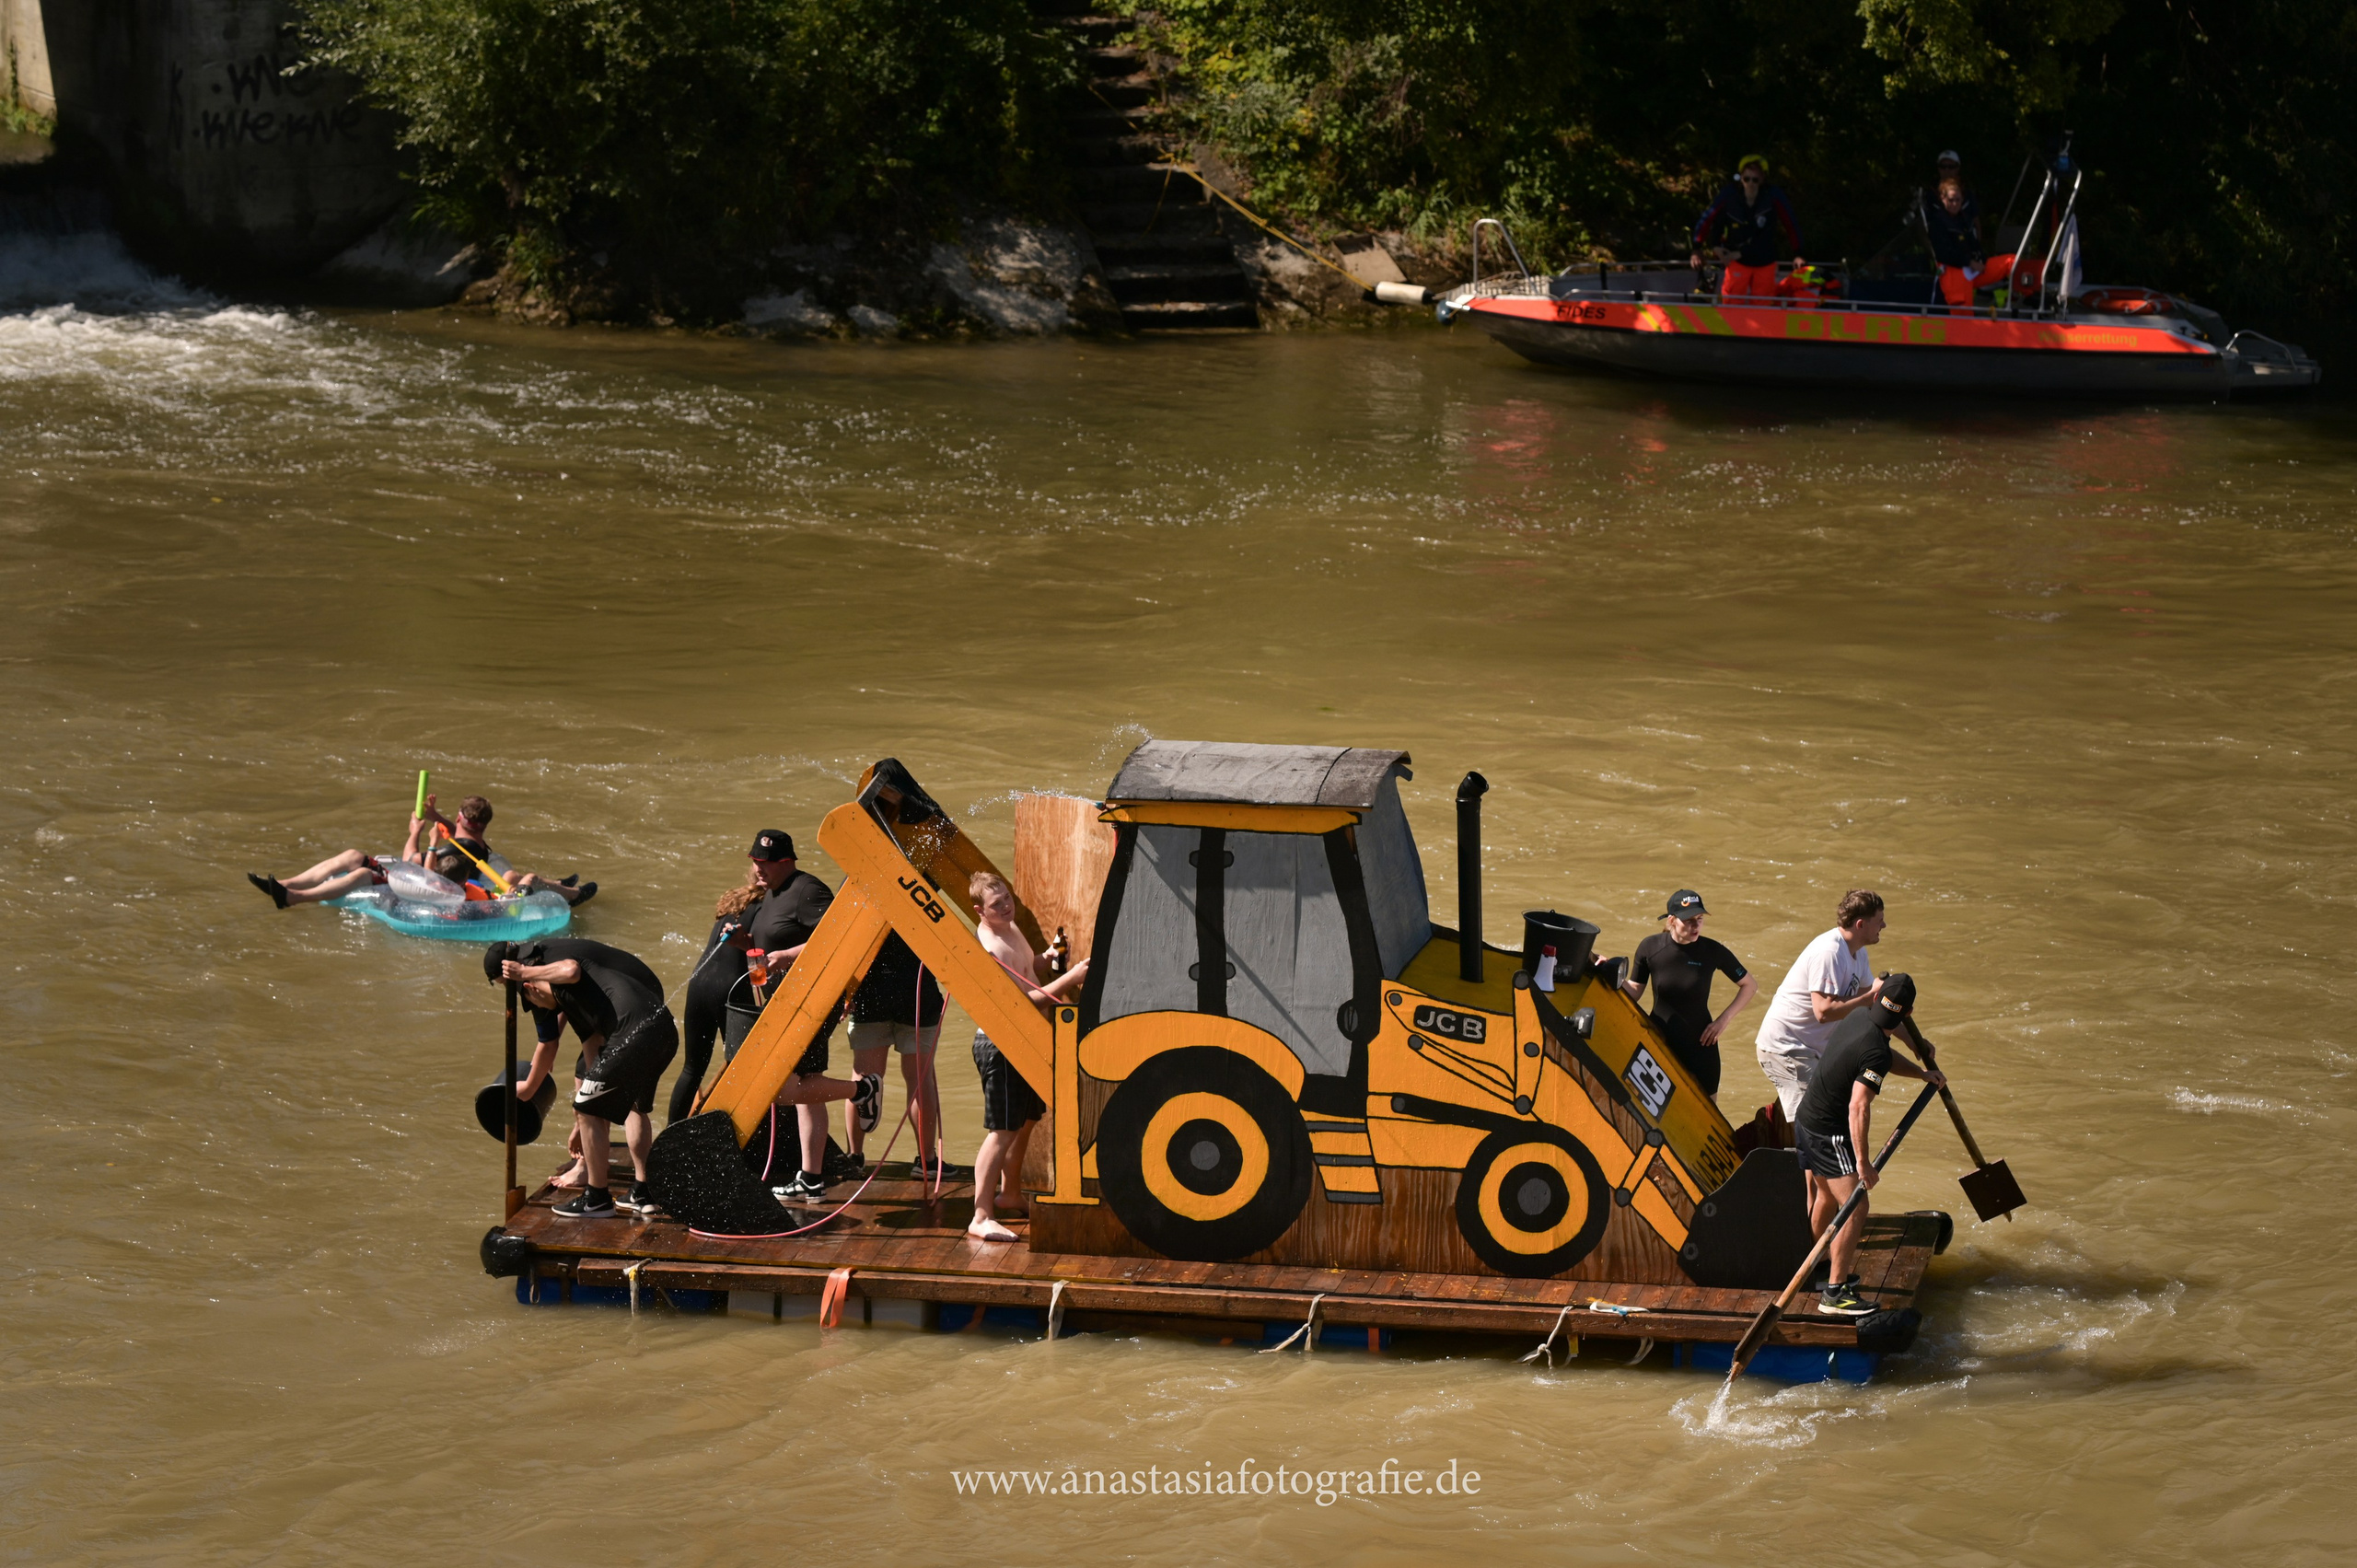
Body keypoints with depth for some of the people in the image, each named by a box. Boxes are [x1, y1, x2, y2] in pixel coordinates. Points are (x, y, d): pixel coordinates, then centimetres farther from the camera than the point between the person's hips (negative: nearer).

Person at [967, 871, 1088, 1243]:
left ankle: (1010, 1194, 39)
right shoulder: (988, 949, -24)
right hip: (1000, 1045, -10)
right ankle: (981, 1218, -12)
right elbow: (1025, 1002, -27)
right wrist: (1070, 978, -29)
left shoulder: (1012, 929, 7)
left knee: (1024, 1123, 22)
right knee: (1002, 1131, -11)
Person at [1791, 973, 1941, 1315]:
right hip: (1829, 1133, -10)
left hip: (1806, 1120, 10)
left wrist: (1922, 1073, 17)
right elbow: (1858, 1107, -34)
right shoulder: (1875, 1052, -27)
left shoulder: (1858, 1017, 1)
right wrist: (1863, 1162, -33)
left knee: (1826, 1195, 27)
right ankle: (1835, 1292, -13)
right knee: (1856, 1207, -11)